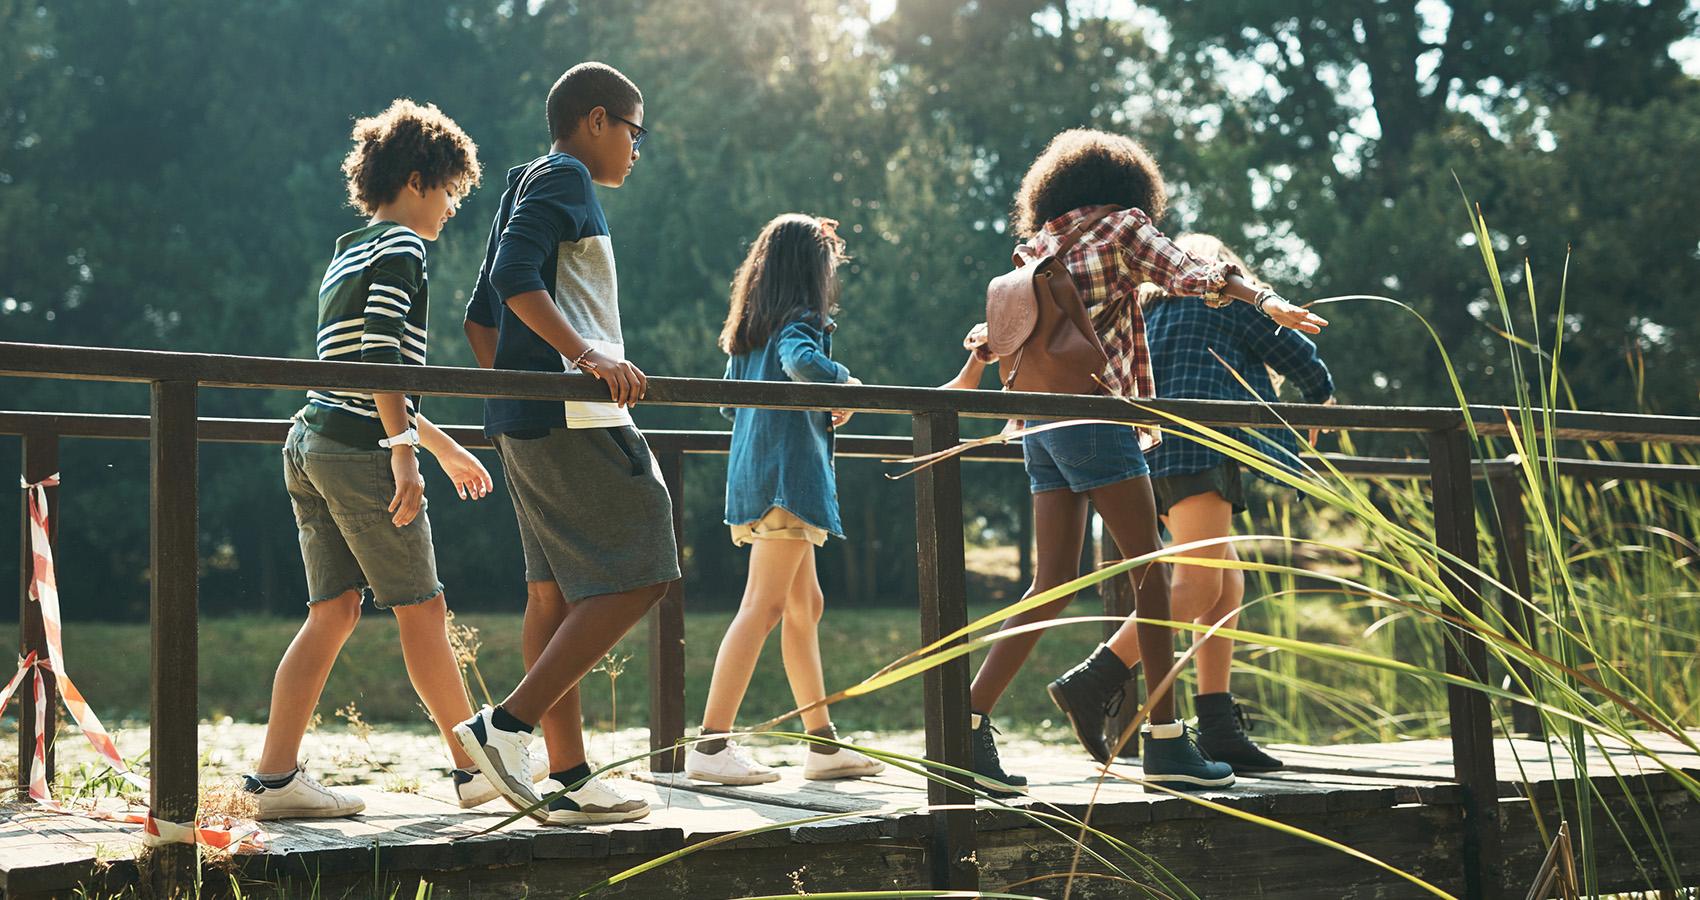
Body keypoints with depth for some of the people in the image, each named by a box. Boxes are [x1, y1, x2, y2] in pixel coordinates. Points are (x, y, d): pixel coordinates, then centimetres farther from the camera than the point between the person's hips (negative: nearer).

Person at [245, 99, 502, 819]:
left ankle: (274, 777, 2)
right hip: (359, 446, -9)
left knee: (334, 609, 6)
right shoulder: (400, 247, -5)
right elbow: (381, 357, -18)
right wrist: (406, 452, -22)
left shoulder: (348, 252, 24)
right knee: (422, 607, -3)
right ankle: (476, 767, 5)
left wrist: (447, 447, 32)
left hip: (311, 445, 9)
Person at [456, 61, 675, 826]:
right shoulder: (564, 175, -4)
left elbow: (480, 317, 26)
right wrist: (586, 353, -28)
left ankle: (568, 779, 7)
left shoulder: (529, 186, 25)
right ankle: (507, 726, -13)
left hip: (527, 419, 10)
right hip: (574, 417, -10)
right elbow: (514, 274, -21)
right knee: (635, 578, -9)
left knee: (557, 591, 7)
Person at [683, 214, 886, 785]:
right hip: (788, 474, -9)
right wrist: (846, 382, -9)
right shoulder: (800, 321, -6)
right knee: (764, 605, -12)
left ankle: (824, 744, 17)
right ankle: (712, 744, -16)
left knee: (805, 605, 13)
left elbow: (729, 406, 23)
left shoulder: (749, 331, 19)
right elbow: (802, 362, -28)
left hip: (752, 475, 9)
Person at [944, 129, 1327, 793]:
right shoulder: (1124, 225, 2)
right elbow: (1185, 273, -14)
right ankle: (1165, 744, -2)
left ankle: (971, 721, -2)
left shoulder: (1039, 247, 20)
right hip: (1094, 414, -7)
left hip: (1043, 425, 7)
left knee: (1053, 583, 6)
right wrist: (1262, 299, -24)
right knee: (1149, 574, -2)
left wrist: (969, 374, 44)